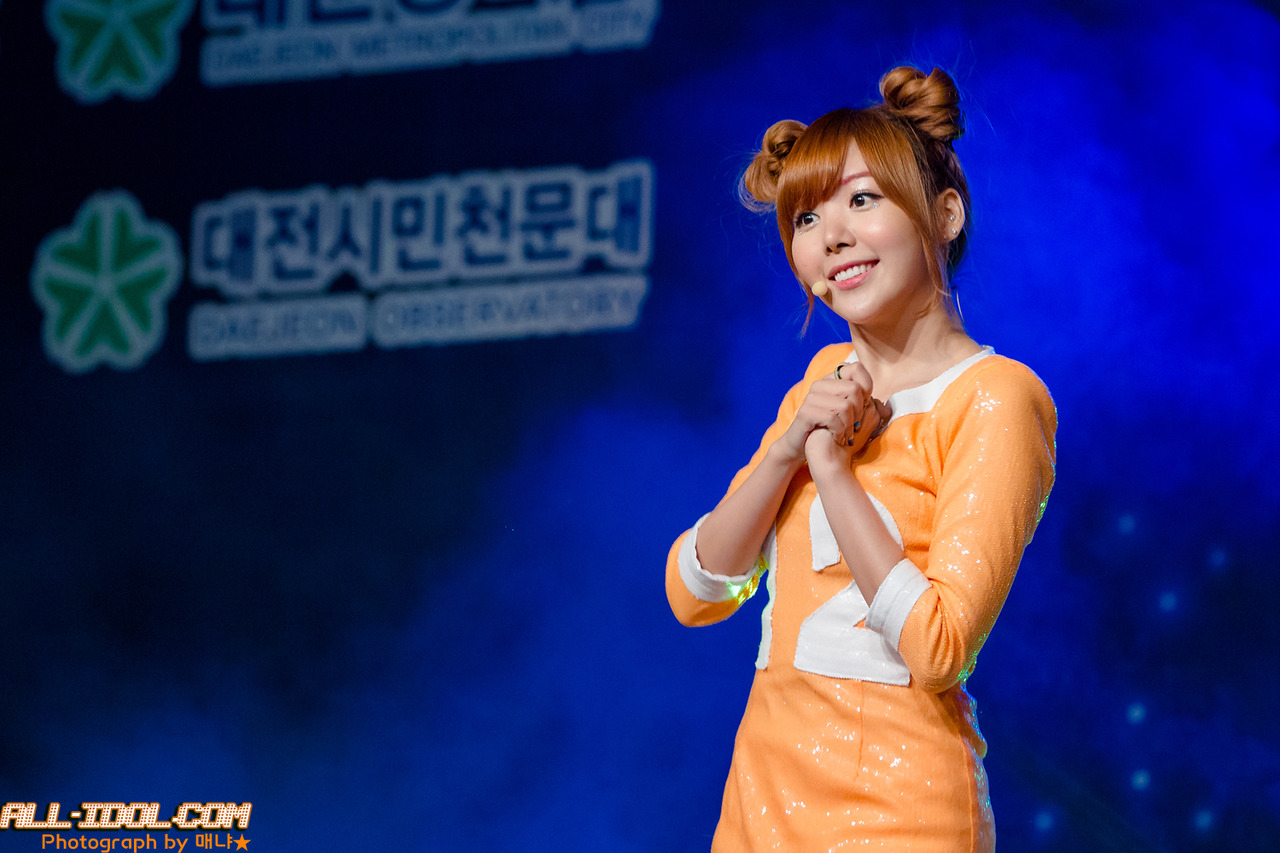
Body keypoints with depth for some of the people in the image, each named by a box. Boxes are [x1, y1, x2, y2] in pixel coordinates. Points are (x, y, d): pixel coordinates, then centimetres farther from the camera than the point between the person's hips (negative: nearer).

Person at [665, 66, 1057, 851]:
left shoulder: (994, 399, -9)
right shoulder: (829, 376, 13)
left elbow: (938, 646, -19)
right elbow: (694, 593, 7)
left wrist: (831, 464, -12)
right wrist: (788, 450, -7)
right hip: (765, 789, 7)